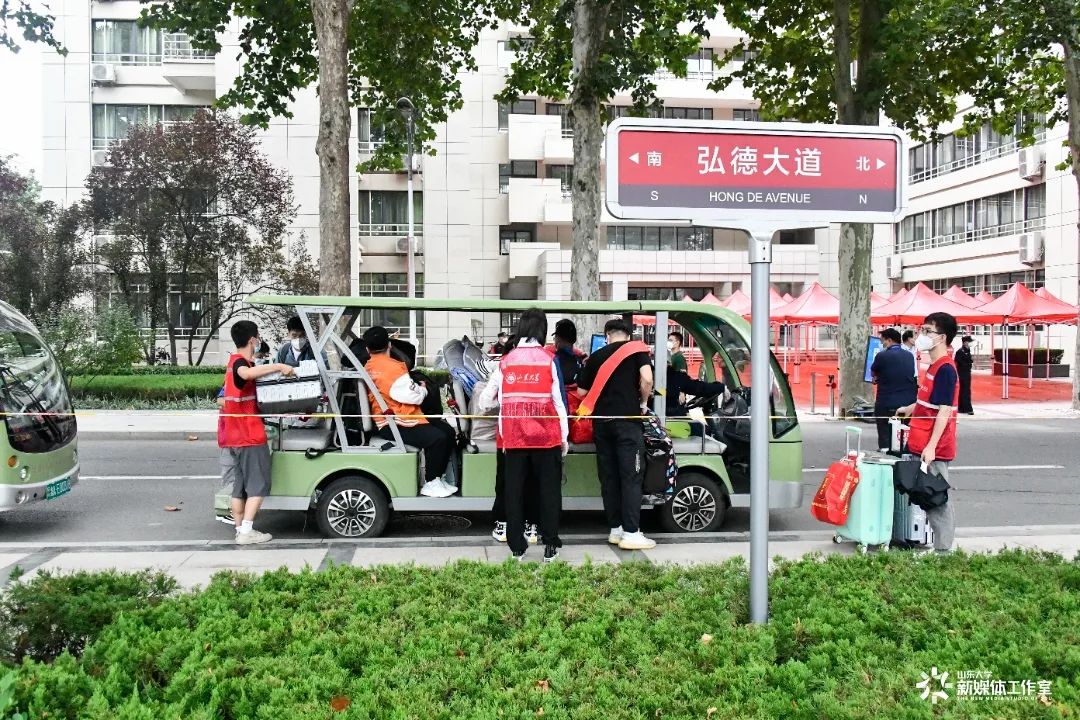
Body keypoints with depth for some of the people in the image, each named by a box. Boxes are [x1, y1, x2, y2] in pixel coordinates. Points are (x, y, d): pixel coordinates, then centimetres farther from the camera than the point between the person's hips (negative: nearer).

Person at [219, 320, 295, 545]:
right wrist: (278, 366, -33)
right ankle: (246, 532, -6)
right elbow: (247, 374, -38)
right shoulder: (240, 361, -13)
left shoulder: (235, 361, 16)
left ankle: (240, 530, 16)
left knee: (239, 486, 12)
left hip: (233, 435, 9)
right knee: (258, 485, -3)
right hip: (249, 434, -9)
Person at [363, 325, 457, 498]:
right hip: (393, 424, -10)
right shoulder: (392, 367, -18)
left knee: (448, 432, 6)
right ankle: (430, 484, -13)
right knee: (437, 438, -26)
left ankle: (438, 477, 13)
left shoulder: (368, 367, 10)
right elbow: (414, 396, -16)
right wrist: (423, 390, 3)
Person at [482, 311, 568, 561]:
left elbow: (489, 397, 5)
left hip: (513, 436, 2)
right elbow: (557, 400, -2)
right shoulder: (548, 360, -3)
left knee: (514, 491, 8)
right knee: (549, 490, 6)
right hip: (545, 436, -2)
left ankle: (517, 547, 11)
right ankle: (550, 545, 8)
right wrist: (564, 436, 4)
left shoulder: (506, 360, 4)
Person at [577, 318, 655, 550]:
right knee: (631, 476, -2)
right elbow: (646, 379, -14)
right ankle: (631, 533, -4)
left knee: (608, 476, 9)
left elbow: (581, 391, 12)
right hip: (628, 418, -4)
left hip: (601, 420, 4)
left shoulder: (596, 356, 12)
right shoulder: (637, 350, 3)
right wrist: (643, 403, 2)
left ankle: (615, 529, 14)